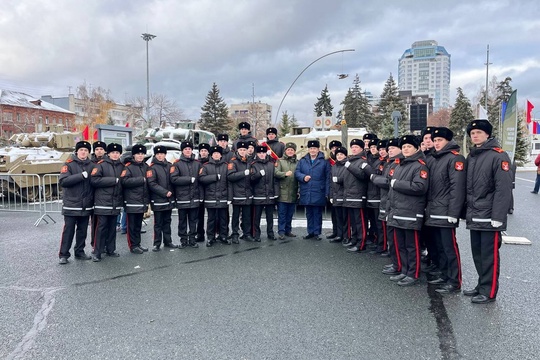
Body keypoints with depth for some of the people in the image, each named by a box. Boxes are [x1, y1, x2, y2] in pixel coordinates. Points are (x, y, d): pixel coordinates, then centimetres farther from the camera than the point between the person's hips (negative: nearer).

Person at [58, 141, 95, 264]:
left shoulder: (91, 166, 9)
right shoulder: (69, 164, -3)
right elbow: (63, 181, -16)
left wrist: (93, 200, 2)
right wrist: (81, 176, -22)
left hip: (86, 205, 4)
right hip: (71, 204, -4)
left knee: (83, 230, 12)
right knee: (68, 230, 0)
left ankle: (79, 252, 24)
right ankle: (63, 255, 10)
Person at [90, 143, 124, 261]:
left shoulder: (122, 166, 12)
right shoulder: (101, 165, -5)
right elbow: (94, 180, -16)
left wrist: (122, 199, 8)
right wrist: (113, 180, -15)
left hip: (116, 203, 5)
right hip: (103, 202, -5)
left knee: (112, 227, 11)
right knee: (101, 227, -4)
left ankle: (111, 249, 22)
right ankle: (97, 252, 4)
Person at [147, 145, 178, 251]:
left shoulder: (169, 166, 11)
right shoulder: (152, 167, -5)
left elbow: (173, 180, 14)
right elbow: (151, 184, -14)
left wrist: (171, 192, -1)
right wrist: (165, 192, -16)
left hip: (169, 199, 5)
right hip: (158, 200, -5)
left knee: (167, 221, 13)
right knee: (158, 223, 1)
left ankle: (168, 241, 22)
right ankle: (157, 244, 9)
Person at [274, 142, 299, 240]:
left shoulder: (297, 162, 12)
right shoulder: (280, 161, 3)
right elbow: (276, 173, -8)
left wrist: (299, 190, 6)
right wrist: (285, 174, -25)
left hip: (293, 193, 3)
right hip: (283, 192, -3)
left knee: (290, 213, 11)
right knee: (282, 213, -1)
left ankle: (288, 230, 22)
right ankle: (281, 231, 5)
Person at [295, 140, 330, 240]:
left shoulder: (324, 162, 0)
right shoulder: (302, 161, 11)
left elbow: (328, 178, -3)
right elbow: (296, 172, 8)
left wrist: (327, 192, -9)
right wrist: (303, 177, -13)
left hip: (318, 193, -3)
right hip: (306, 193, 3)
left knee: (317, 213, 4)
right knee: (309, 214, 12)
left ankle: (317, 232, 13)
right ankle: (310, 232, 22)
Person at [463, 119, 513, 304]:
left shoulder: (499, 156, -9)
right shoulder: (471, 157, 14)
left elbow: (503, 189, -16)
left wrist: (498, 216, -20)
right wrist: (467, 210, 13)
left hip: (489, 216, -7)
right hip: (474, 216, 7)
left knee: (489, 255, 0)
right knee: (477, 253, 13)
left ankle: (489, 292, 11)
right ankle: (482, 286, 26)